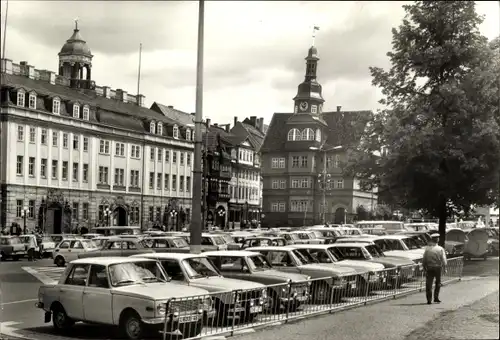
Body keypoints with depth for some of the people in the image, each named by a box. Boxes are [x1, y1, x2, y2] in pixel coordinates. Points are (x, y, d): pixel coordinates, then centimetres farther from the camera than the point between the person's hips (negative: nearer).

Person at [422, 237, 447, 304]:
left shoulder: (427, 249, -1)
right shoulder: (440, 249, -2)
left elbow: (424, 259, 1)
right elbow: (443, 259, -5)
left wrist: (424, 268, 10)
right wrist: (444, 268, 1)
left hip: (429, 268, 0)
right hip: (438, 267, 0)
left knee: (429, 284, 4)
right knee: (438, 283, 17)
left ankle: (429, 300, 0)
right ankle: (436, 298, 15)